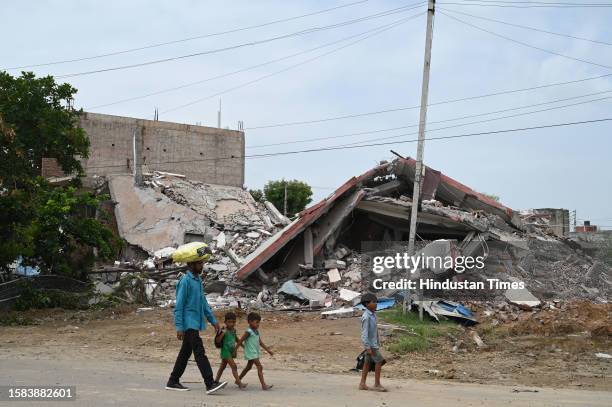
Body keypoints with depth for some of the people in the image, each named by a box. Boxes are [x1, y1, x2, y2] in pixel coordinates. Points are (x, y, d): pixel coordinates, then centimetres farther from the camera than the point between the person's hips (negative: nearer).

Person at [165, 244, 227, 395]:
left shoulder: (198, 280, 15)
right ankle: (210, 384, -17)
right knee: (200, 353, -13)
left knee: (185, 353, 14)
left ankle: (173, 382, 23)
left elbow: (203, 302, 22)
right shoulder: (185, 281, -13)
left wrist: (213, 320, 18)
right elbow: (179, 305, -14)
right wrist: (179, 327, -18)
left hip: (196, 323, 9)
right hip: (189, 324, -9)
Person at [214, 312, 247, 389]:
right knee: (234, 366, -13)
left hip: (231, 351, 8)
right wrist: (222, 334, -35)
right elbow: (217, 341, -22)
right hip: (225, 351, -8)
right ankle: (239, 383, -15)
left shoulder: (234, 330, 5)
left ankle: (216, 381, 29)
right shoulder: (224, 331, -18)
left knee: (222, 367, 18)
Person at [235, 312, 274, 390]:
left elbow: (260, 342, 15)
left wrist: (268, 350, 14)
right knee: (260, 367, -15)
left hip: (255, 353, 9)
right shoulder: (249, 332, -17)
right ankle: (263, 385, -17)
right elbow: (240, 341, -13)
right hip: (251, 353, -9)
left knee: (248, 367, 21)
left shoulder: (256, 331, 9)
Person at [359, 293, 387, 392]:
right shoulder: (366, 317, -19)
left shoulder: (373, 315, 9)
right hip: (370, 344, -9)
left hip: (374, 343, 9)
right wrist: (368, 347, -22)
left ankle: (362, 384, 16)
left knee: (368, 362, 11)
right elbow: (365, 333, -21)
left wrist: (378, 343, 18)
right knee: (379, 361, -7)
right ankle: (377, 384, 0)